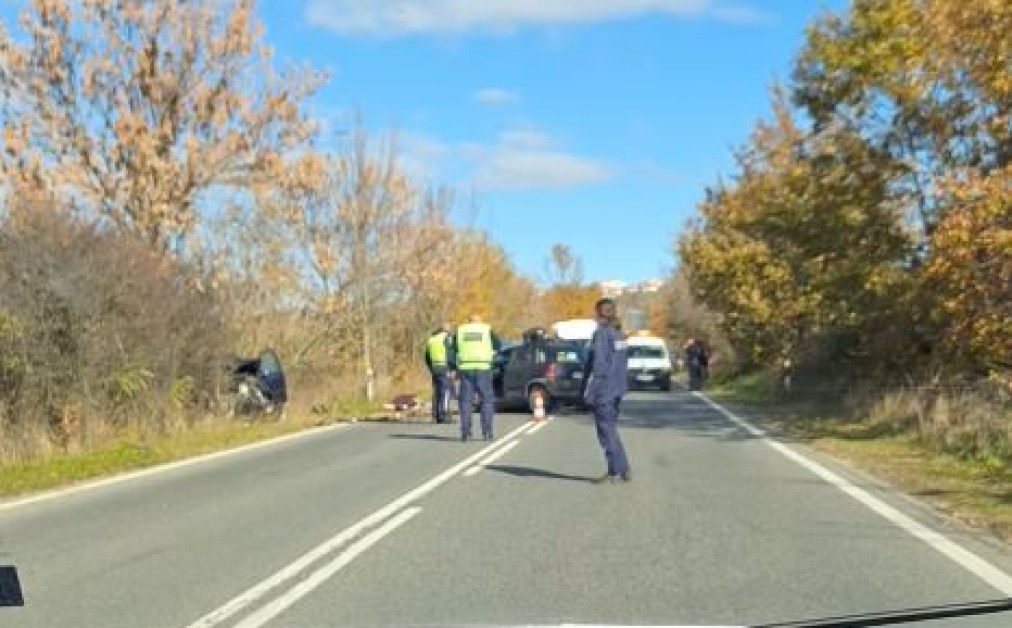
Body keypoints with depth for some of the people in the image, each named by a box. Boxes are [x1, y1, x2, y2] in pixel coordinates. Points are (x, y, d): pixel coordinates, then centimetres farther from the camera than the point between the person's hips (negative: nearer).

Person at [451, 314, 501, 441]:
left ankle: (465, 432, 0)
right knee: (487, 400, 6)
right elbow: (497, 345, 15)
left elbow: (454, 349, 9)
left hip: (465, 368, 1)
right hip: (483, 368, -1)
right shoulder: (487, 329, 7)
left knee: (465, 400, 6)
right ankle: (487, 432, -1)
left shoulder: (460, 331, 10)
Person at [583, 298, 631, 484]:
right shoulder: (619, 334, 12)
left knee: (606, 431, -2)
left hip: (604, 389, -8)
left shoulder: (602, 334, -14)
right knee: (610, 430, 16)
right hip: (618, 388, 8)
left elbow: (598, 364, -18)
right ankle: (623, 470, 16)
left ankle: (616, 471, -1)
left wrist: (588, 391, -15)